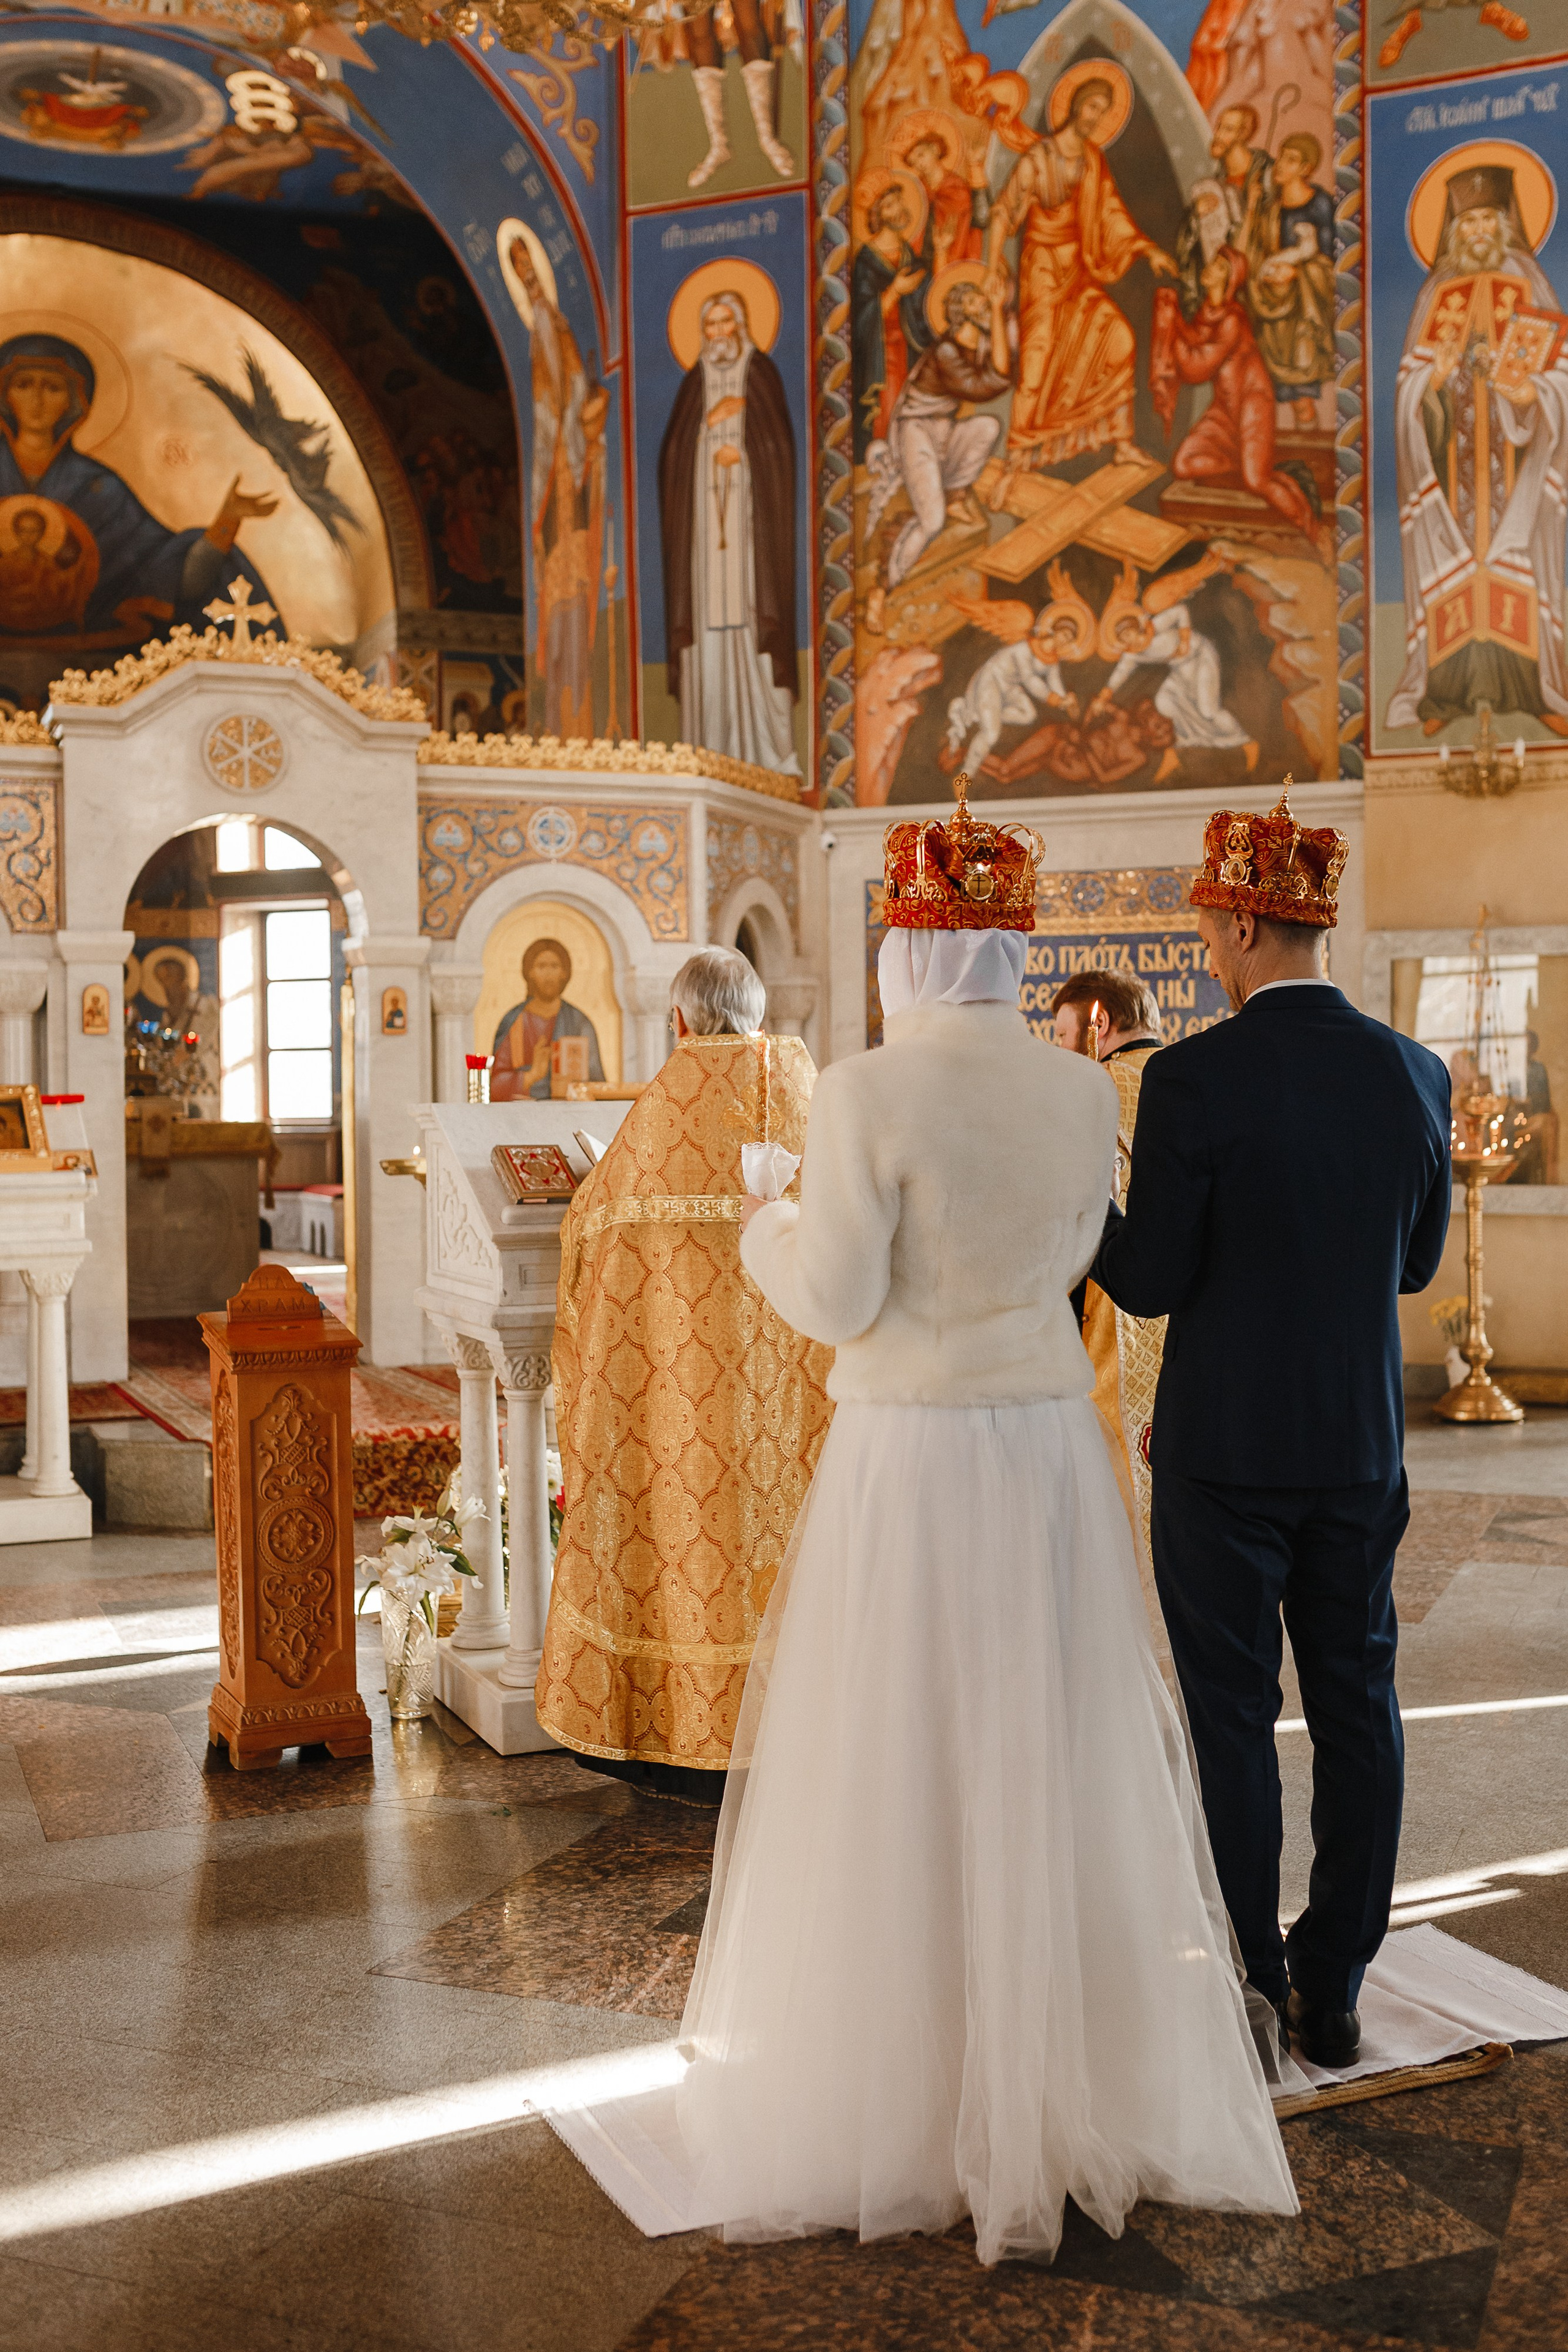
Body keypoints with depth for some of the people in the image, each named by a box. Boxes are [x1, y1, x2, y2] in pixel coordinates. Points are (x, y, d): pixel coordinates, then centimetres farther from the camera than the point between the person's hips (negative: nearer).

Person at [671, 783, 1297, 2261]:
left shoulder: (866, 1095, -14)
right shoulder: (1083, 1095, 1)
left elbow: (838, 1300, -14)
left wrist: (772, 1237, 8)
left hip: (906, 1466, -4)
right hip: (1049, 1452, 5)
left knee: (892, 1786, 9)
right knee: (1051, 1775, 16)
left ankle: (896, 2105, 23)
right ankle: (1078, 2089, 30)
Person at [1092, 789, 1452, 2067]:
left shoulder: (1193, 1079, -16)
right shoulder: (1414, 1072, -1)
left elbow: (1149, 1281, -13)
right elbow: (1418, 1261, 9)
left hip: (1226, 1445, -4)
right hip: (1362, 1443, 5)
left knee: (1233, 1719, 7)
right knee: (1357, 1707, 14)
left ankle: (1250, 1995, 17)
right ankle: (1334, 1989, 25)